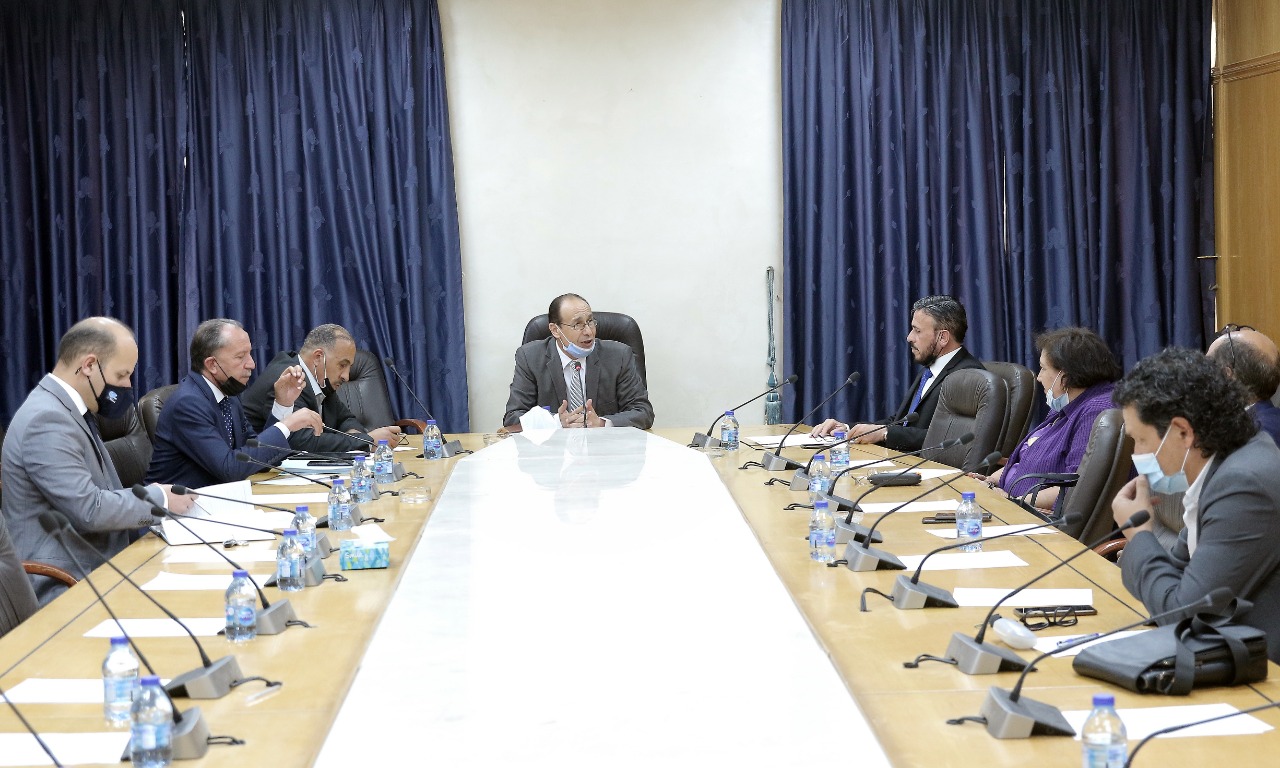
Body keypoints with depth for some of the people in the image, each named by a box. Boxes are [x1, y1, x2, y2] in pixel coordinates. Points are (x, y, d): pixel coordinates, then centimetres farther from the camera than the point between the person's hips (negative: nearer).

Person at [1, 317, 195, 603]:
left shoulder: (68, 410, 13)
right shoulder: (47, 419, -18)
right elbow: (89, 510, -22)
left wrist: (152, 496, 0)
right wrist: (159, 499, -10)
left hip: (98, 567, 9)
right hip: (66, 587, -9)